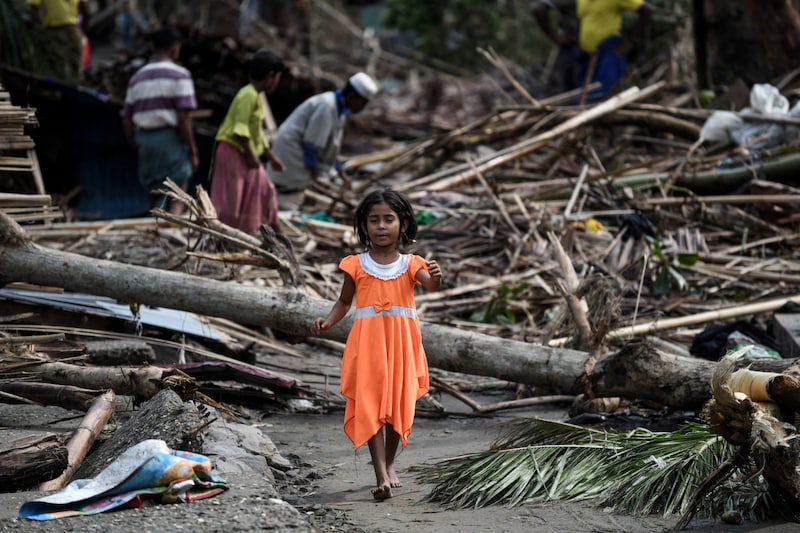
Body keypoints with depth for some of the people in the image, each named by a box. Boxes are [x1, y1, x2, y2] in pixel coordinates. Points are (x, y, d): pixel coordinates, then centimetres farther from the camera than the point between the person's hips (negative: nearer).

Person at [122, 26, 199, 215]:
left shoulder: (137, 78, 14)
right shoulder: (179, 75, -4)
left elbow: (127, 121, 12)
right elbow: (183, 117, -12)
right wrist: (193, 150, -7)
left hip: (144, 139, 6)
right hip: (171, 137, -6)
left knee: (154, 201, 14)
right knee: (177, 200, -2)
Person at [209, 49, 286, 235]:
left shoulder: (256, 97, 16)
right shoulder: (248, 95, -16)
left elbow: (257, 132, 23)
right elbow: (241, 128, -23)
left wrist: (271, 157, 26)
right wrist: (251, 155, -25)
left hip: (245, 154, 10)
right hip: (233, 151, -10)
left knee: (265, 190, 12)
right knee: (231, 198, -8)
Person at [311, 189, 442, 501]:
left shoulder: (410, 264, 2)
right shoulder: (357, 265, 3)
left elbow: (429, 284, -18)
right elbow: (344, 301, 11)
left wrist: (434, 278, -42)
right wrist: (328, 322, -7)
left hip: (401, 343, 1)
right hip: (368, 343, -1)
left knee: (399, 404, 10)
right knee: (370, 405, -10)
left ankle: (389, 464, 32)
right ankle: (381, 476, -14)